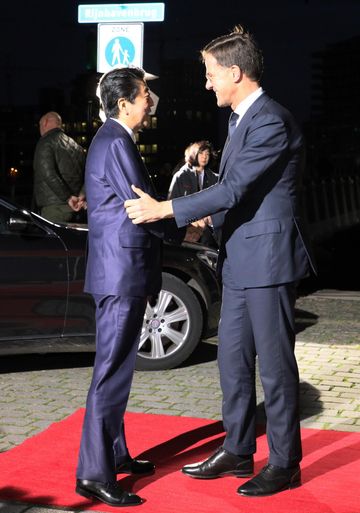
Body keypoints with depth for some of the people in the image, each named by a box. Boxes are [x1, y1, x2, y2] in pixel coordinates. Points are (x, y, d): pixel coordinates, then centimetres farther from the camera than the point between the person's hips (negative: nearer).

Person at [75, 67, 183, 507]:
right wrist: (183, 231, -2)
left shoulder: (109, 139, 17)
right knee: (112, 371, -8)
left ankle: (115, 454, 29)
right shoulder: (117, 142, -15)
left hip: (118, 272, 11)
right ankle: (94, 474, -4)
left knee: (115, 367, 17)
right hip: (123, 272, -11)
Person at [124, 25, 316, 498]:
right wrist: (210, 218, 20)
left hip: (268, 260, -10)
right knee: (233, 360, 15)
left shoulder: (271, 122, -18)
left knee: (274, 364, 0)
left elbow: (234, 188, -22)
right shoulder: (241, 119, 13)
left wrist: (163, 209, -20)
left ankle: (285, 464, 13)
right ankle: (238, 451, 28)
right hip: (241, 262, 10)